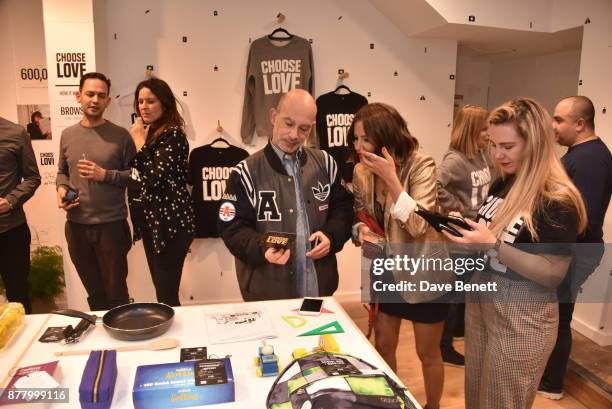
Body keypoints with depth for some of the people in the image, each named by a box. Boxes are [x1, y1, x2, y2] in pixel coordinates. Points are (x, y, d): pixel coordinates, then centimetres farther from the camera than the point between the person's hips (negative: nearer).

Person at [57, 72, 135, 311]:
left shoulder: (120, 135, -5)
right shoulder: (68, 135, 7)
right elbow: (62, 172, 19)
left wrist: (105, 175, -17)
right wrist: (61, 189, -2)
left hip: (111, 225, -4)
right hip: (76, 226, 4)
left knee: (116, 293, 7)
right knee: (94, 293, 17)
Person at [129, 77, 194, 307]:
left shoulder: (173, 134, -13)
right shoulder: (149, 133, 12)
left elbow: (155, 178, -24)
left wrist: (139, 141, -15)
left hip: (170, 223, -9)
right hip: (151, 221, 9)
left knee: (167, 294, -6)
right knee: (161, 289, 16)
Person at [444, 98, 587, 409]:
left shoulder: (558, 201, -19)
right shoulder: (503, 184, 4)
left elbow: (553, 274, -20)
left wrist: (492, 245, -28)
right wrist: (465, 227, -6)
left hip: (522, 318, -7)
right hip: (480, 302, 7)